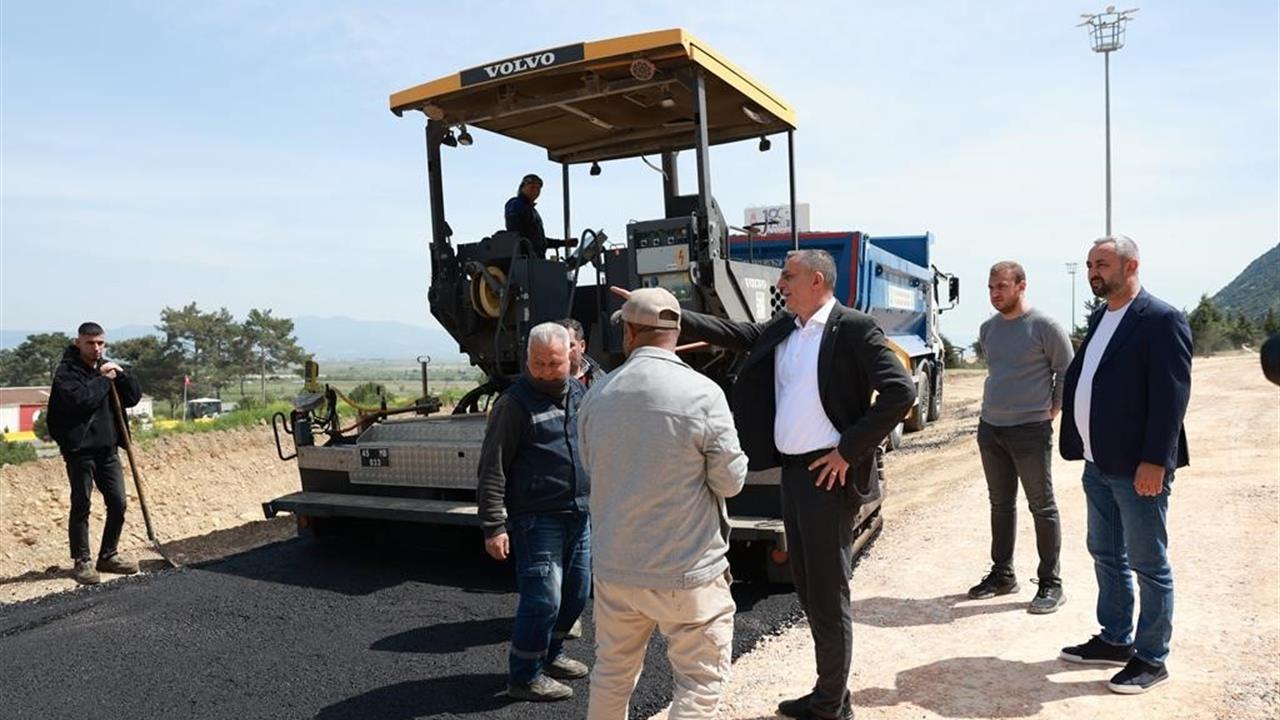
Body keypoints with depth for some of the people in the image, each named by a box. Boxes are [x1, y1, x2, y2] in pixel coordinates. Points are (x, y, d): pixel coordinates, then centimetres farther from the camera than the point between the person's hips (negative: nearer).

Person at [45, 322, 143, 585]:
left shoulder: (107, 367, 12)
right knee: (81, 506, 1)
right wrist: (103, 380, -14)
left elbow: (134, 397, 7)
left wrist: (121, 374, -7)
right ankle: (82, 561, 10)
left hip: (107, 447, 6)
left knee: (118, 504, 8)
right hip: (79, 448, -6)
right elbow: (79, 399, -24)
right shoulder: (66, 371, -7)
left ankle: (109, 555, 22)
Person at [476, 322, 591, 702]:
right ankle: (524, 677, 13)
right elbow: (492, 470, -13)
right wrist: (494, 526, -17)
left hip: (581, 514, 7)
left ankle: (550, 654, 37)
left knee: (576, 594, 16)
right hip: (537, 518, -7)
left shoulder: (579, 392, 10)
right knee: (543, 598, -6)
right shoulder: (514, 403, -12)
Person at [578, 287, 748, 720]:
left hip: (615, 566, 5)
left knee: (612, 673, 21)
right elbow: (730, 479, -9)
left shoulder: (598, 395, -3)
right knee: (700, 681, 10)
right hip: (687, 570, -4)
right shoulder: (702, 393, -17)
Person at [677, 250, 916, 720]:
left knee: (828, 593, 2)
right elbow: (732, 332, 12)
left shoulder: (854, 328, -12)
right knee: (807, 588, 16)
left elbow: (901, 391, -18)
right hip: (791, 470, 8)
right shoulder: (782, 330, 11)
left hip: (827, 474, -8)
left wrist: (849, 450, -17)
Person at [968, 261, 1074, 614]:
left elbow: (1067, 372, -3)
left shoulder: (1045, 326, -9)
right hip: (990, 427, 6)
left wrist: (1052, 409, -4)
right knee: (1001, 505, 14)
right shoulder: (988, 329, 10)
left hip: (1030, 430, -6)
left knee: (1042, 507, 2)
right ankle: (1002, 574, 24)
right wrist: (996, 402, 13)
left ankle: (1050, 584, 11)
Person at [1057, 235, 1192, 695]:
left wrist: (1154, 461, -21)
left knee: (1149, 565, 5)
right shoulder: (1100, 317, 13)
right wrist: (1081, 446, 12)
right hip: (1098, 464, 8)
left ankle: (1152, 658, 18)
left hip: (1137, 467, -8)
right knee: (1106, 555, 18)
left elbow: (1171, 396, -18)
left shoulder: (1162, 320, -13)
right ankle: (1116, 639, 32)